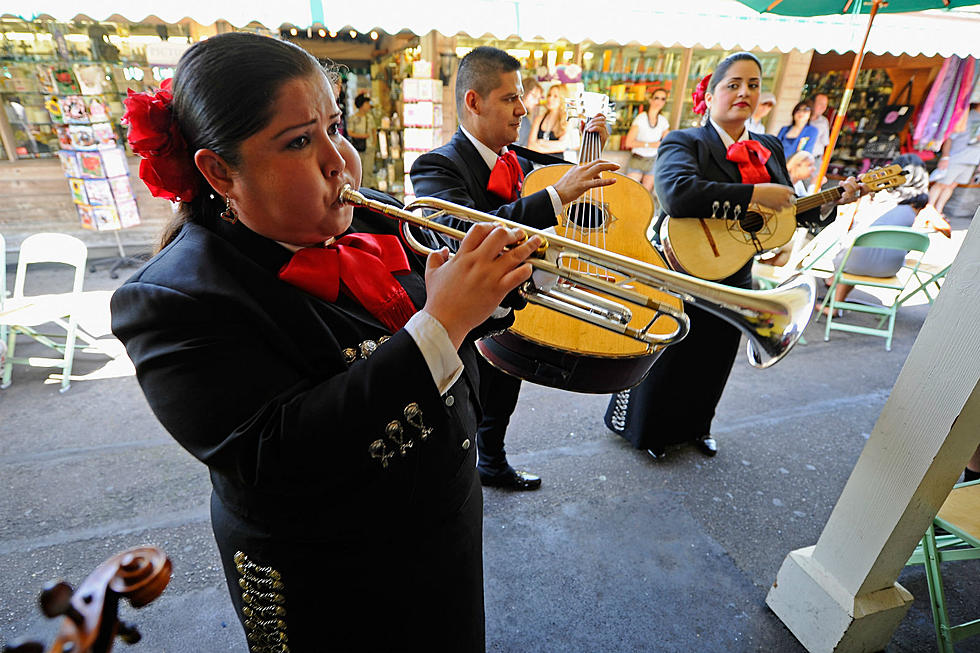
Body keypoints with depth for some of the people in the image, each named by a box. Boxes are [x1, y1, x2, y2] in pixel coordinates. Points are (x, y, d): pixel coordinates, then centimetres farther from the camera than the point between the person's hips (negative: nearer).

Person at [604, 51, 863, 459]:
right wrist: (754, 194, -31)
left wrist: (837, 199, -2)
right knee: (663, 364, 10)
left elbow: (791, 210, 15)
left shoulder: (770, 149, 8)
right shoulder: (683, 143, -13)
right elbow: (678, 193, -36)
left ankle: (695, 428, 47)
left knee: (712, 367, 21)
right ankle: (642, 428, 37)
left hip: (733, 284, 6)